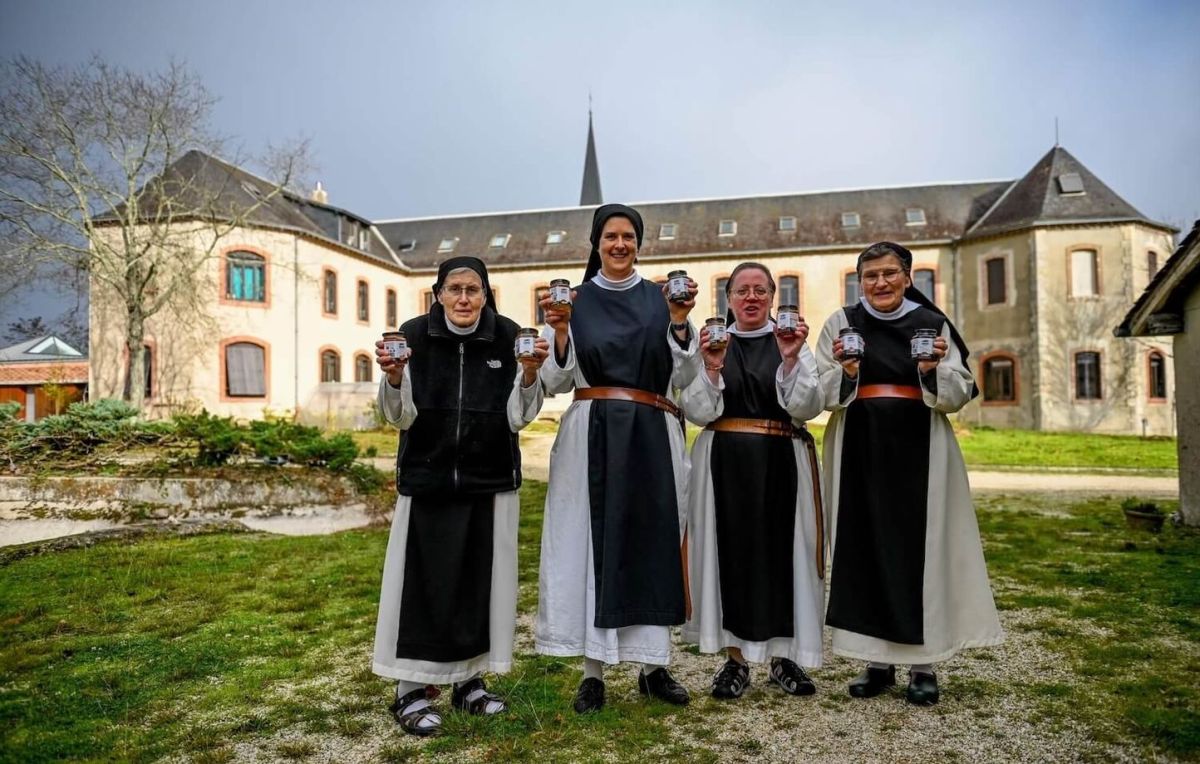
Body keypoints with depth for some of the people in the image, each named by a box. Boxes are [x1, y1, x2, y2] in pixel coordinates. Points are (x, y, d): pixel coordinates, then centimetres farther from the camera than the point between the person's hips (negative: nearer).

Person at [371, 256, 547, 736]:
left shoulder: (507, 338, -3)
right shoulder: (415, 335, -5)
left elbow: (517, 418, -3)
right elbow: (400, 416, -5)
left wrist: (529, 374, -18)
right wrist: (394, 377, -22)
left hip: (490, 480, 2)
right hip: (427, 479, -1)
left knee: (481, 579, 9)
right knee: (423, 580, 1)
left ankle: (470, 681, 26)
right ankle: (410, 691, 15)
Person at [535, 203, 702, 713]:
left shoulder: (661, 299, 8)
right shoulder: (575, 300, 6)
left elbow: (683, 378, 3)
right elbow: (556, 383, 3)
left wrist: (680, 325, -10)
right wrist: (560, 333, -12)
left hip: (652, 436, 1)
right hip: (591, 435, -1)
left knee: (654, 539, 5)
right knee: (590, 541, 0)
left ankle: (654, 665, 19)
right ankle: (593, 670, 11)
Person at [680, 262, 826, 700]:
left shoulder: (794, 343, 6)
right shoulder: (710, 344, 7)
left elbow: (807, 408, -5)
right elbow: (697, 413, -1)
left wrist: (791, 360, -18)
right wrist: (712, 370, -16)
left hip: (781, 463, 0)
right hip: (724, 464, 0)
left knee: (782, 549, 3)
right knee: (729, 550, 2)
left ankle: (784, 657, 19)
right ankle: (735, 660, 14)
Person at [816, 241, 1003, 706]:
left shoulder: (933, 323, 5)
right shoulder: (841, 324, 4)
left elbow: (958, 396, 3)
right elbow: (822, 396, 2)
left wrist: (934, 371, -16)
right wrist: (845, 373, -17)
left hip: (918, 452, 0)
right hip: (860, 451, 0)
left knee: (921, 547, 2)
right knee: (865, 548, 2)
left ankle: (923, 663, 15)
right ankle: (877, 660, 15)